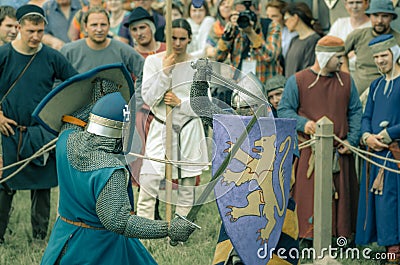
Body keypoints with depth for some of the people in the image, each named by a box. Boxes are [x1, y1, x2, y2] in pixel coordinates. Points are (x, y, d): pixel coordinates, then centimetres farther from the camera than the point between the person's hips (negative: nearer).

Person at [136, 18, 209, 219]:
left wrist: (180, 103, -15)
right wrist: (164, 72, -18)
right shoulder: (153, 61, -1)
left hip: (189, 131, 2)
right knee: (148, 184, -12)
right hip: (161, 128, -2)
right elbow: (148, 98, -9)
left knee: (187, 188, 7)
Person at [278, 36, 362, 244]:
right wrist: (303, 123, -18)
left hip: (339, 152, 4)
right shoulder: (298, 81, 0)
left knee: (341, 196, 4)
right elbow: (284, 110, 0)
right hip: (308, 153, -4)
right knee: (307, 196, -6)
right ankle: (307, 241, 0)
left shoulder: (346, 81, 11)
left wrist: (351, 140, 0)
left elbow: (355, 112, 13)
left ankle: (340, 236, 12)